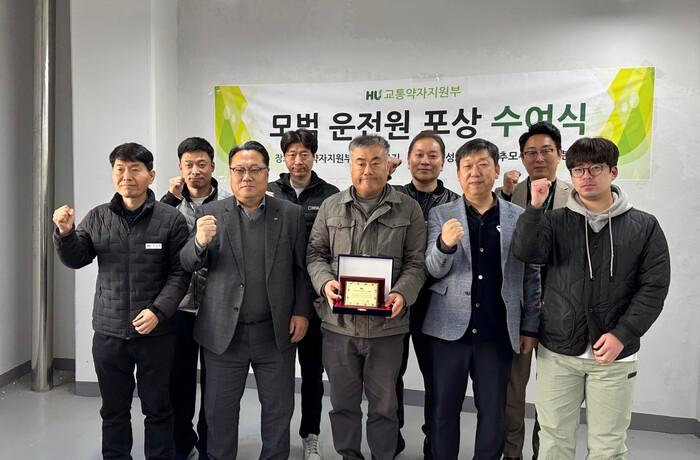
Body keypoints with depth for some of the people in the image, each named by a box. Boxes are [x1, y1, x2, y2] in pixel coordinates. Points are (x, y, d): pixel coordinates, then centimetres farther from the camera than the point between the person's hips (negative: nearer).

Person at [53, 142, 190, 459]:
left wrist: (158, 311, -18)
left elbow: (180, 272, -7)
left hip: (156, 332, -3)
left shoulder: (170, 219, -7)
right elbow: (76, 260, 6)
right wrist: (65, 233, -13)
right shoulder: (97, 217, 4)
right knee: (113, 409, 18)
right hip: (108, 331, 3)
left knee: (157, 408, 12)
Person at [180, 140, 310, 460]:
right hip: (223, 331, 0)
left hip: (276, 331, 0)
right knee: (219, 410, 14)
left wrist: (301, 312, -4)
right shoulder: (211, 213, 1)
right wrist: (200, 243, -23)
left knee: (279, 409, 13)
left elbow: (300, 269, 3)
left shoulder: (291, 214, 0)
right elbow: (189, 264, -3)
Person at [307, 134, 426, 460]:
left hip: (387, 324, -1)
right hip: (339, 323, 2)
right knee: (343, 402, 17)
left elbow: (416, 262, -1)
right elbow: (315, 253, 7)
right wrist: (325, 282, -13)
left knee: (383, 404, 13)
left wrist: (402, 293, -19)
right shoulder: (330, 207, 6)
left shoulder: (409, 209, 1)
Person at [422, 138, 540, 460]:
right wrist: (445, 244, -26)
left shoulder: (520, 218, 3)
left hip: (497, 333, 1)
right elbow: (433, 270, -5)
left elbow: (531, 278, 6)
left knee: (493, 412, 12)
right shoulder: (440, 215, 1)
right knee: (444, 409, 12)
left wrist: (530, 327, 4)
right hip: (450, 328, 0)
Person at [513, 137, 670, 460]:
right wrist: (535, 207, -23)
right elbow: (526, 253, -13)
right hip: (557, 351, 1)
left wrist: (622, 335, -12)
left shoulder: (644, 226, 2)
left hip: (615, 354, 0)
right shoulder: (555, 221, 4)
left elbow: (654, 287, -3)